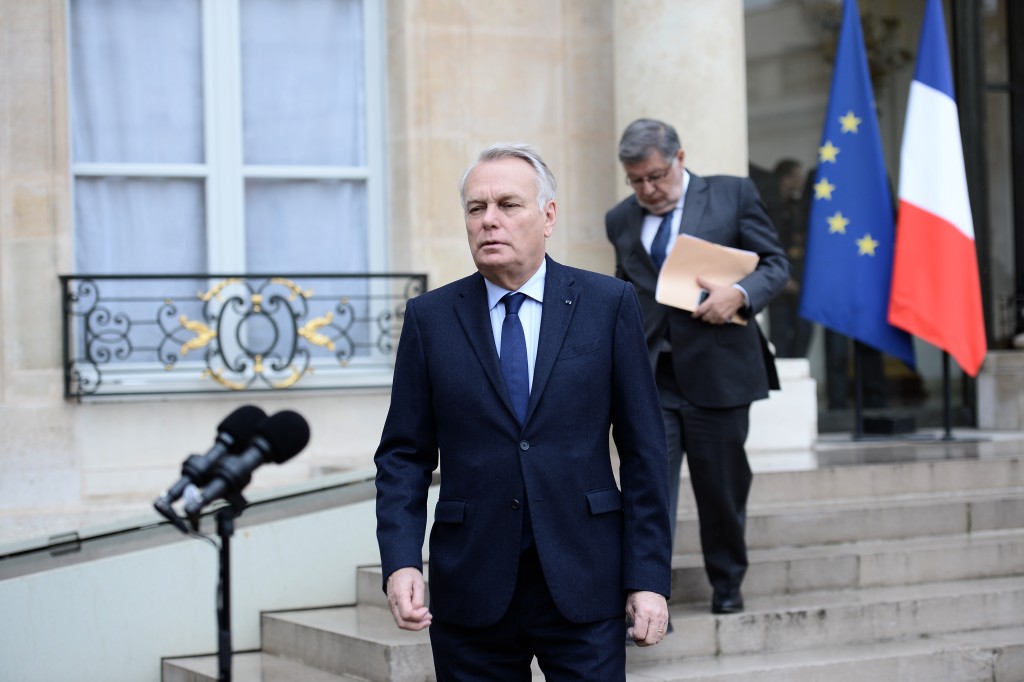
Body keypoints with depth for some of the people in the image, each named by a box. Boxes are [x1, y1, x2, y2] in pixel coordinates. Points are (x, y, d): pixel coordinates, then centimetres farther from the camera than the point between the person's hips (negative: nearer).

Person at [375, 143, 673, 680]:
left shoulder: (608, 304, 2)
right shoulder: (429, 318, 5)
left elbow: (643, 449, 1)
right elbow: (405, 454, 6)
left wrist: (649, 577, -4)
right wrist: (400, 561, -9)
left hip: (584, 586, -1)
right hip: (471, 592, 1)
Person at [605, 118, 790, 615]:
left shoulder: (733, 195, 3)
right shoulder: (621, 220, 13)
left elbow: (776, 263, 3)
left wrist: (740, 294, -17)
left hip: (718, 369, -2)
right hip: (648, 376, 2)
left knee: (722, 488, 9)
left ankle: (727, 585, 28)